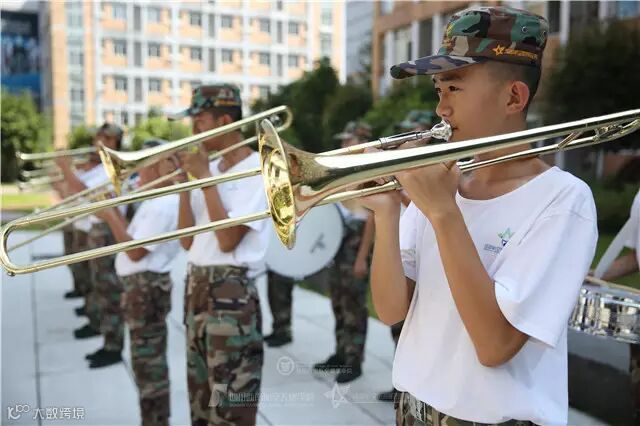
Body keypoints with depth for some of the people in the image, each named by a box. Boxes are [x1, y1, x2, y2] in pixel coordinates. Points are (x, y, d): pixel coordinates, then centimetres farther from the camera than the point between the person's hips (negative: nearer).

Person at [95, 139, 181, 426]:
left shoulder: (162, 205, -20)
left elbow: (136, 252, -21)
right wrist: (115, 210, 9)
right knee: (149, 360, 19)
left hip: (147, 287, -11)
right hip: (141, 285, 11)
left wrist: (110, 218, -15)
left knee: (148, 363, -2)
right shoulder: (156, 201, 14)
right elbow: (135, 239, 15)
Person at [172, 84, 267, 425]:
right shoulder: (210, 168, 11)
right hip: (196, 288, 8)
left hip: (231, 293, -8)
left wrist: (205, 178, -14)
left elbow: (227, 240, -19)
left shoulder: (257, 170, -10)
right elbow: (187, 241, 7)